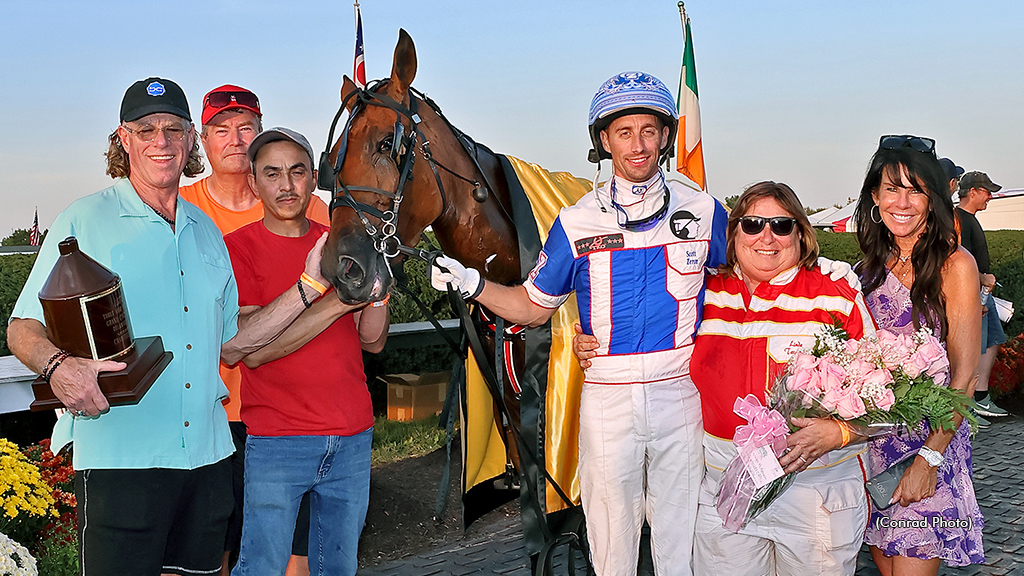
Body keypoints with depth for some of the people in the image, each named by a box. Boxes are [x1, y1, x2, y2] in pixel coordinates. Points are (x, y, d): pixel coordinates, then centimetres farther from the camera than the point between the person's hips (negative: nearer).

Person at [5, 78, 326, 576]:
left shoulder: (207, 232, 14)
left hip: (206, 455, 5)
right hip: (119, 455, -5)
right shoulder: (83, 222, -1)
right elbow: (23, 328, -1)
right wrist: (58, 365, -24)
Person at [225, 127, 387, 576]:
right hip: (275, 442, -4)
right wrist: (337, 302, -19)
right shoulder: (236, 248, -5)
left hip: (353, 437, 5)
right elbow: (251, 349, -16)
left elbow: (372, 341, 9)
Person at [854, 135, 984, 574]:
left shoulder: (954, 265, -9)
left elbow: (965, 374, -12)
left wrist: (929, 458, -18)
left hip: (931, 438, -5)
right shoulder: (870, 267, 7)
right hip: (872, 442, 5)